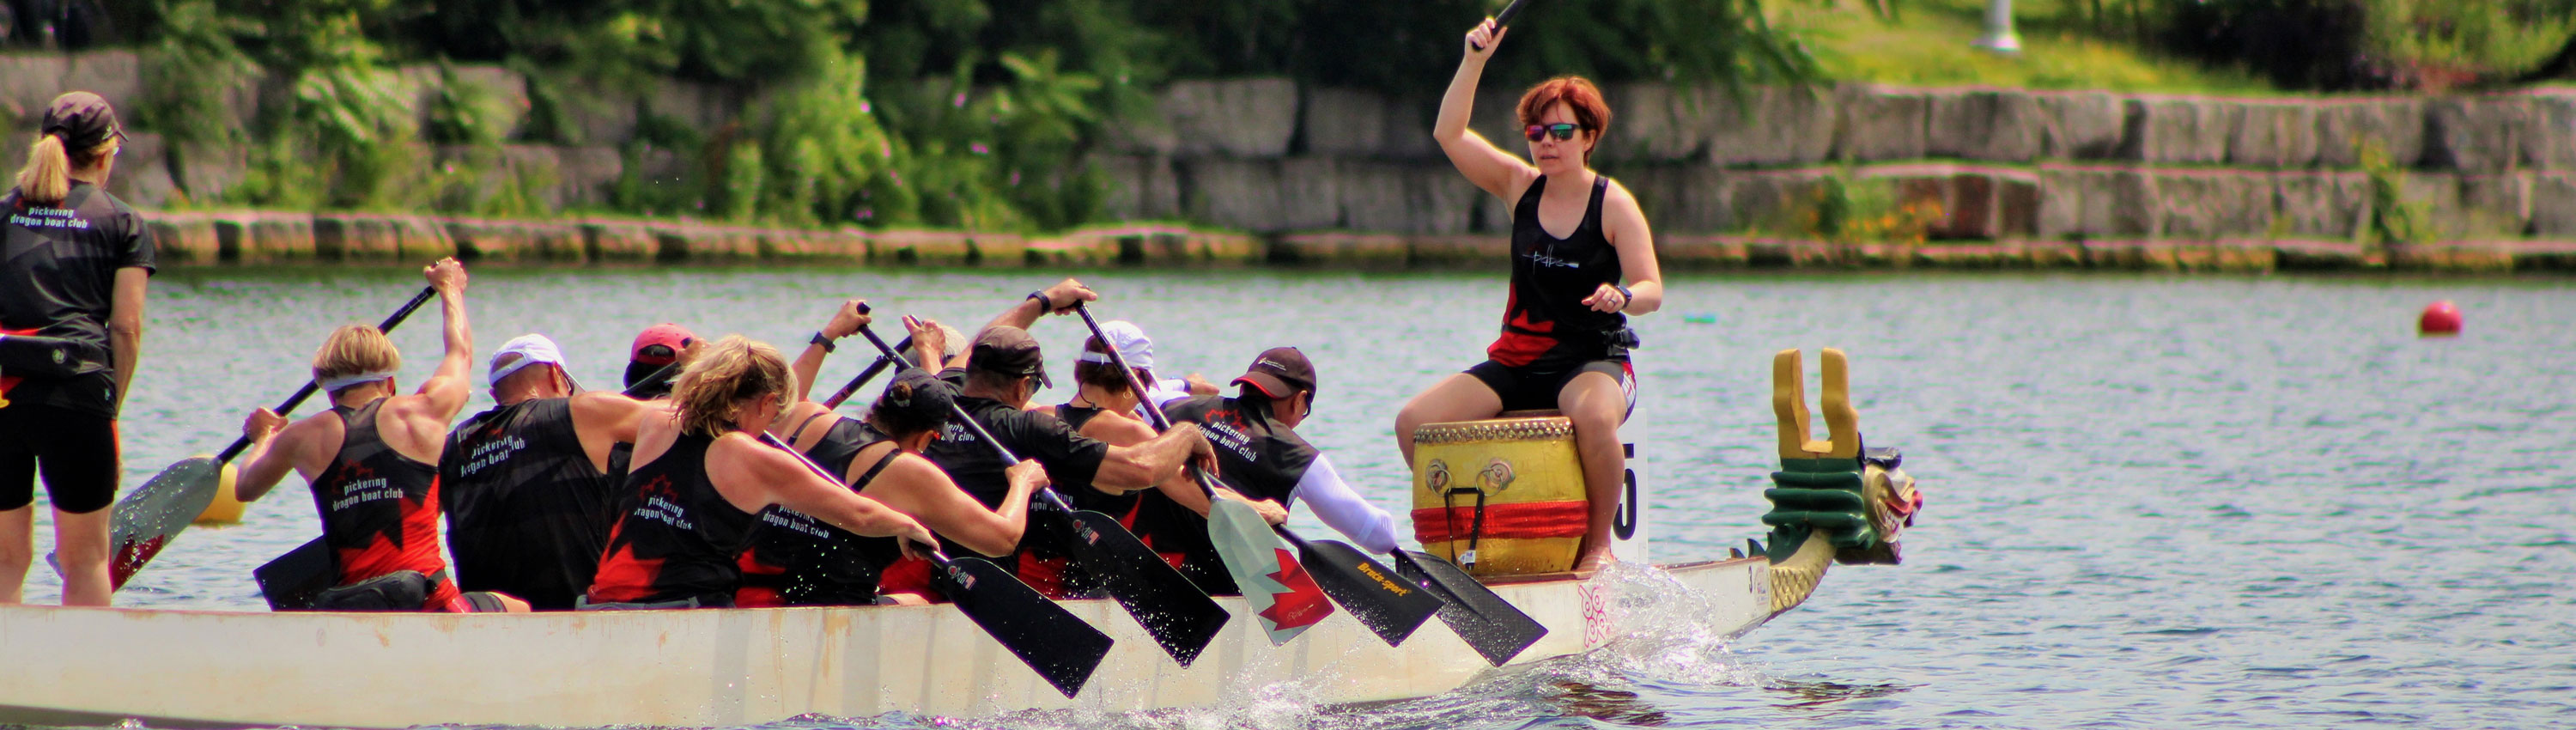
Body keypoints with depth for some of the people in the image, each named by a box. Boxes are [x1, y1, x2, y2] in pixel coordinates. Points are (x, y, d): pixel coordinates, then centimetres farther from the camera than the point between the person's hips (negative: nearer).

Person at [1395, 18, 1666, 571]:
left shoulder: (1614, 205, -4)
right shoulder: (1521, 188, 7)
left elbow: (1652, 291, -9)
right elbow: (1449, 134, 0)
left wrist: (1622, 297, -32)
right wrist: (1475, 60, -8)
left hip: (1593, 362, -5)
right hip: (1517, 361, 5)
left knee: (1594, 417, -41)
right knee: (1414, 422, -15)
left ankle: (1599, 542, -22)